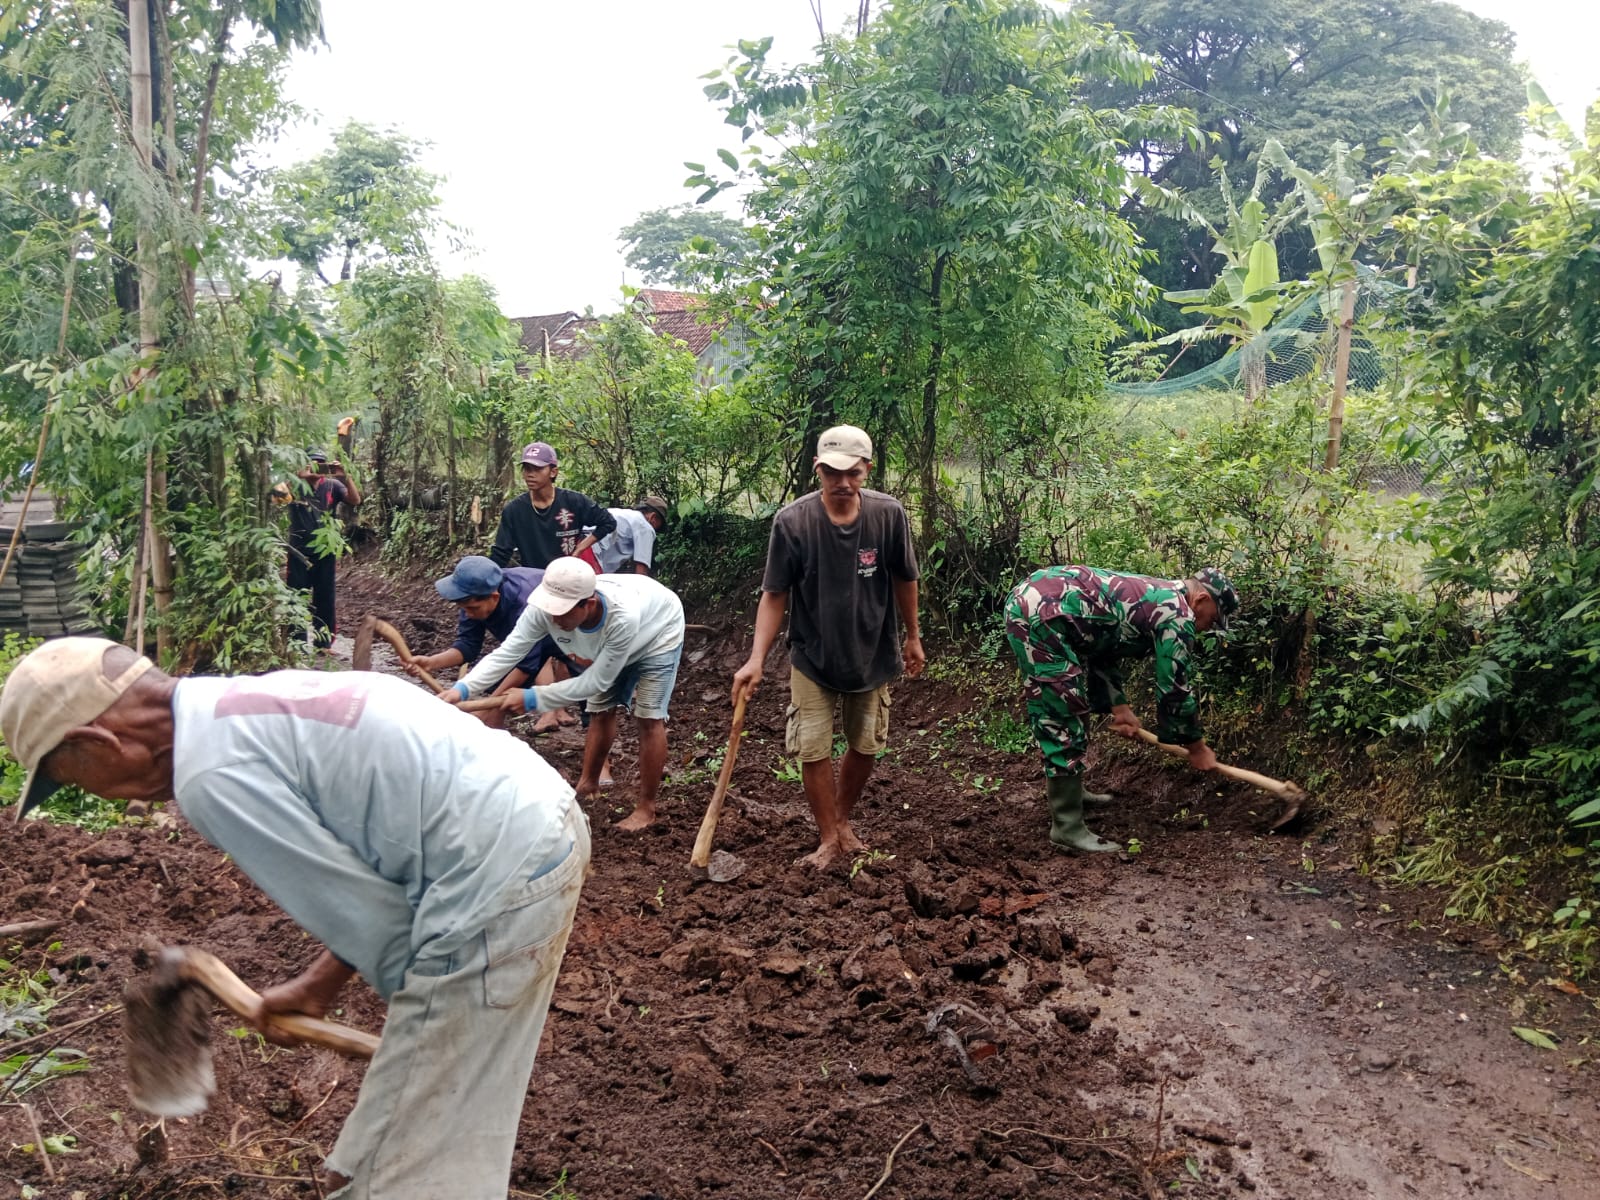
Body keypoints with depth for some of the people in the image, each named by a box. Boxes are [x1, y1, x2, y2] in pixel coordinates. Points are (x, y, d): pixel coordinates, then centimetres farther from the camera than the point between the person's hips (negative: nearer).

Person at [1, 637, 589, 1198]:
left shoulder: (210, 772, -14)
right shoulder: (256, 700, 15)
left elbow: (357, 909, -9)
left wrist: (422, 1003, 7)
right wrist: (319, 982, 23)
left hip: (497, 880, -9)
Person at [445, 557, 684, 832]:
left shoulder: (624, 618, -48)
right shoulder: (545, 608, -36)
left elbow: (595, 682, -38)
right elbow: (506, 652, -36)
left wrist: (532, 698, -40)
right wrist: (462, 688, -51)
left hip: (657, 634, -5)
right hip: (607, 643, 5)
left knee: (648, 717, -10)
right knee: (601, 711, 12)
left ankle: (646, 808, 3)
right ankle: (588, 783, 35)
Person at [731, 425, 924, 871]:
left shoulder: (889, 515, -16)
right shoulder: (792, 521, -21)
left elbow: (904, 579, -1)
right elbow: (774, 595, -14)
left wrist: (913, 638, 9)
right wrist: (756, 659, -22)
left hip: (873, 655, 2)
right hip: (812, 658, -2)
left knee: (866, 746, 16)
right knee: (813, 750, 0)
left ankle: (843, 819, 39)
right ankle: (829, 836, 20)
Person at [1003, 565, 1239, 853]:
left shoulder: (1152, 596, 23)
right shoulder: (1177, 614, -5)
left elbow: (1103, 651, 27)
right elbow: (1175, 688, -2)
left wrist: (1119, 707, 20)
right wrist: (1197, 748, 11)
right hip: (1039, 616, -11)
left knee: (1060, 713, 25)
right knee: (1063, 722, -5)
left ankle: (1064, 793, 41)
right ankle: (1068, 828, 2)